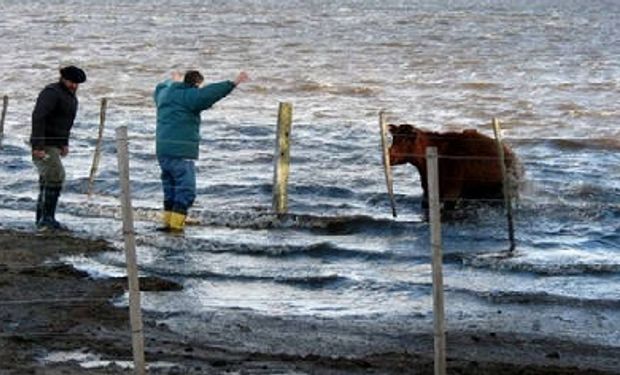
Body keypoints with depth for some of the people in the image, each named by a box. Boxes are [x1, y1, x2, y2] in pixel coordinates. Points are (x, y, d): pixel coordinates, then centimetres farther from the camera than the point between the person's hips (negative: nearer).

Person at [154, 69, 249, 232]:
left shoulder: (165, 93, 16)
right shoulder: (189, 96, -10)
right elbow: (209, 93, -26)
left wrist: (172, 81, 60)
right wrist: (233, 83, -29)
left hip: (162, 151, 9)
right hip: (181, 152, -9)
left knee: (170, 188, 18)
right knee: (186, 190, -6)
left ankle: (168, 222, 18)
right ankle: (175, 225, -12)